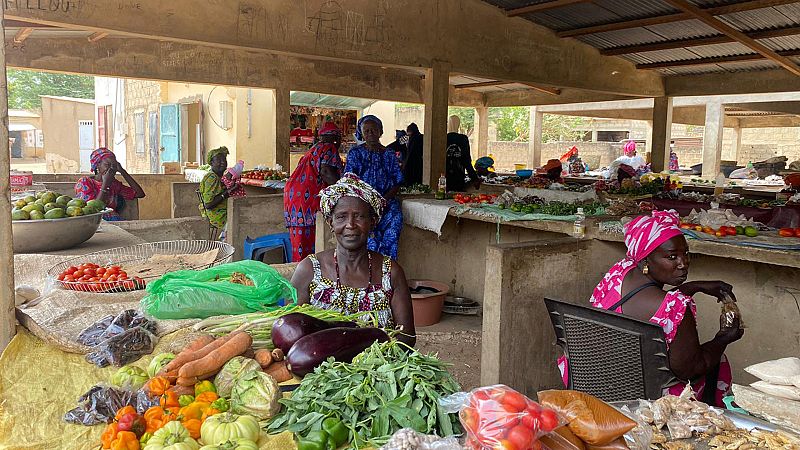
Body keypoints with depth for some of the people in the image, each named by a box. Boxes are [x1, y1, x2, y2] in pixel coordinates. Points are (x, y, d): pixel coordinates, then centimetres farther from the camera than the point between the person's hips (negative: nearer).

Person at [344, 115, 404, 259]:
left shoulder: (389, 155, 15)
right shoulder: (355, 153, 10)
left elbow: (397, 184, 10)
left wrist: (384, 199, -9)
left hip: (386, 200, 2)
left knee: (395, 218, -31)